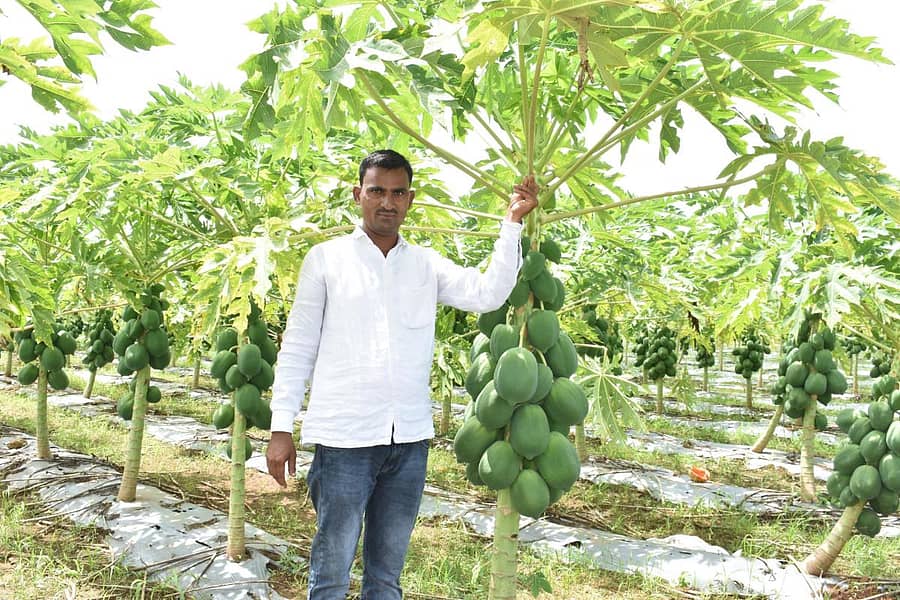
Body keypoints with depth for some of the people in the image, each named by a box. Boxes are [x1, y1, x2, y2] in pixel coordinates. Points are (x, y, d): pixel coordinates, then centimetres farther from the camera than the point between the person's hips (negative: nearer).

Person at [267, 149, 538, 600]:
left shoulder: (427, 264, 10)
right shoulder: (326, 259, 2)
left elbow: (488, 294, -3)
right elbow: (297, 347, 2)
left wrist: (512, 221, -4)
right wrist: (281, 429, -2)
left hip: (410, 439, 3)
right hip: (345, 439, -3)